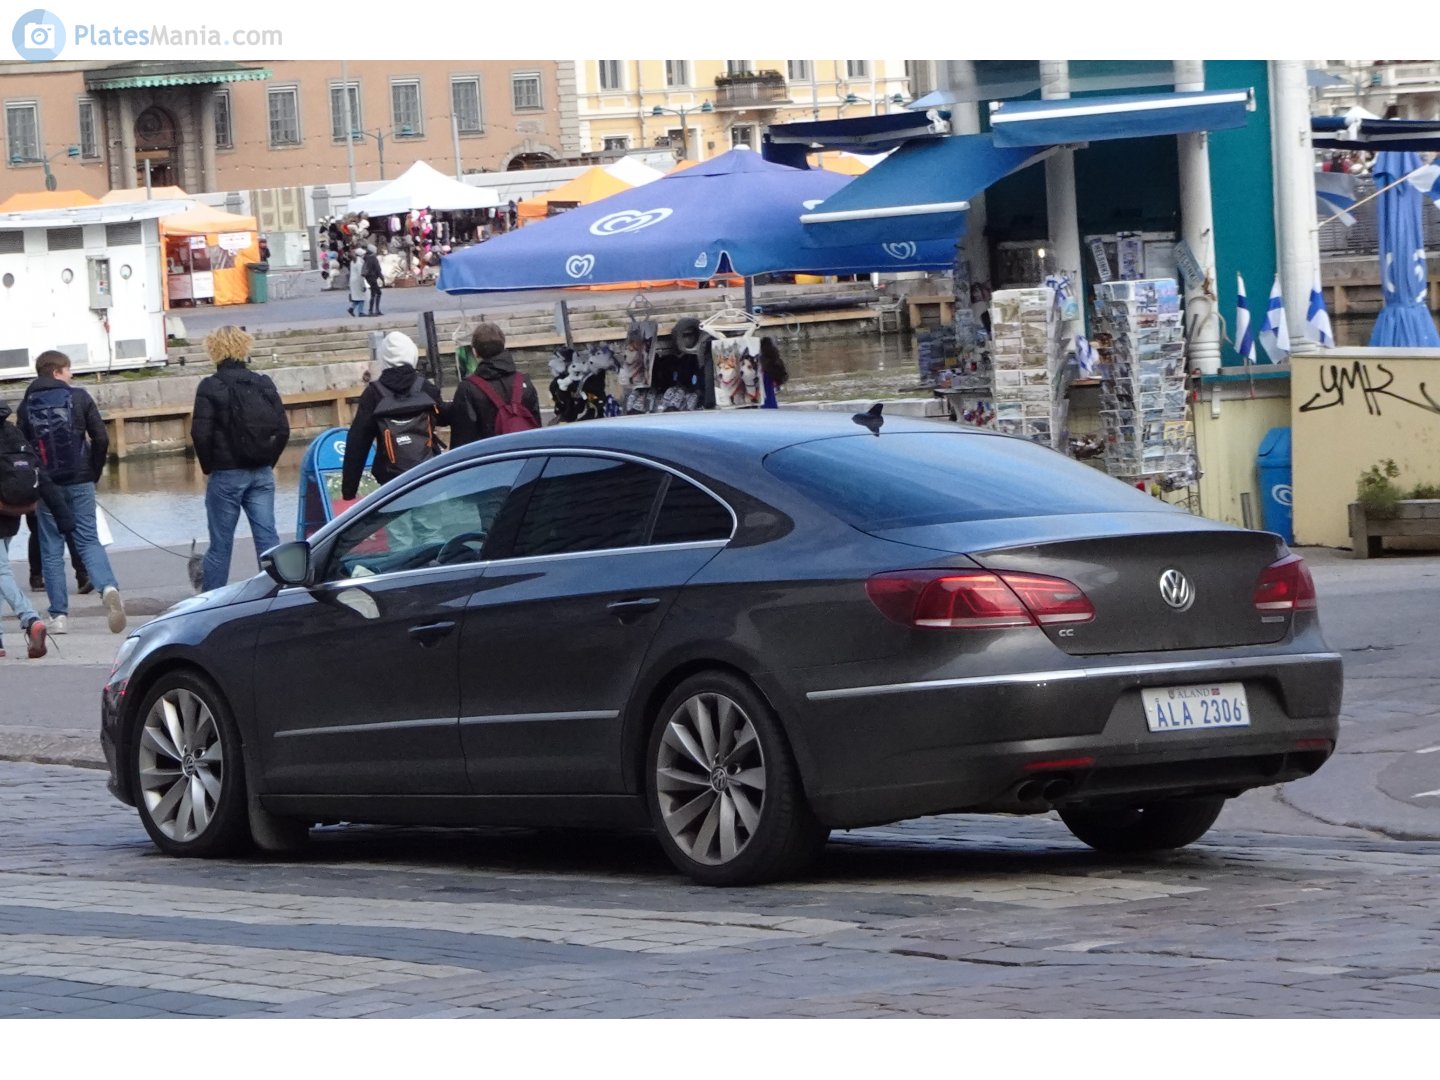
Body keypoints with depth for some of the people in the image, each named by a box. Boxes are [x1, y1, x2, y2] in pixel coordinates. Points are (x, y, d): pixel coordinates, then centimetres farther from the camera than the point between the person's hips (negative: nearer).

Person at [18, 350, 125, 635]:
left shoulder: (27, 405, 3)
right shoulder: (79, 398, -1)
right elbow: (101, 439, -4)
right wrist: (94, 471, 8)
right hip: (80, 482, 0)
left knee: (51, 549, 7)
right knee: (88, 540, 6)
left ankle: (59, 614, 2)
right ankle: (108, 587, -21)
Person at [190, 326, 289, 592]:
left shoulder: (210, 387, -9)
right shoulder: (264, 384, 5)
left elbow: (201, 433, -14)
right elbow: (283, 429, 3)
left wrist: (208, 467, 0)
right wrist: (268, 461, 12)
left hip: (226, 474, -4)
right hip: (262, 474, 4)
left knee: (220, 543, 3)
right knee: (267, 536, 5)